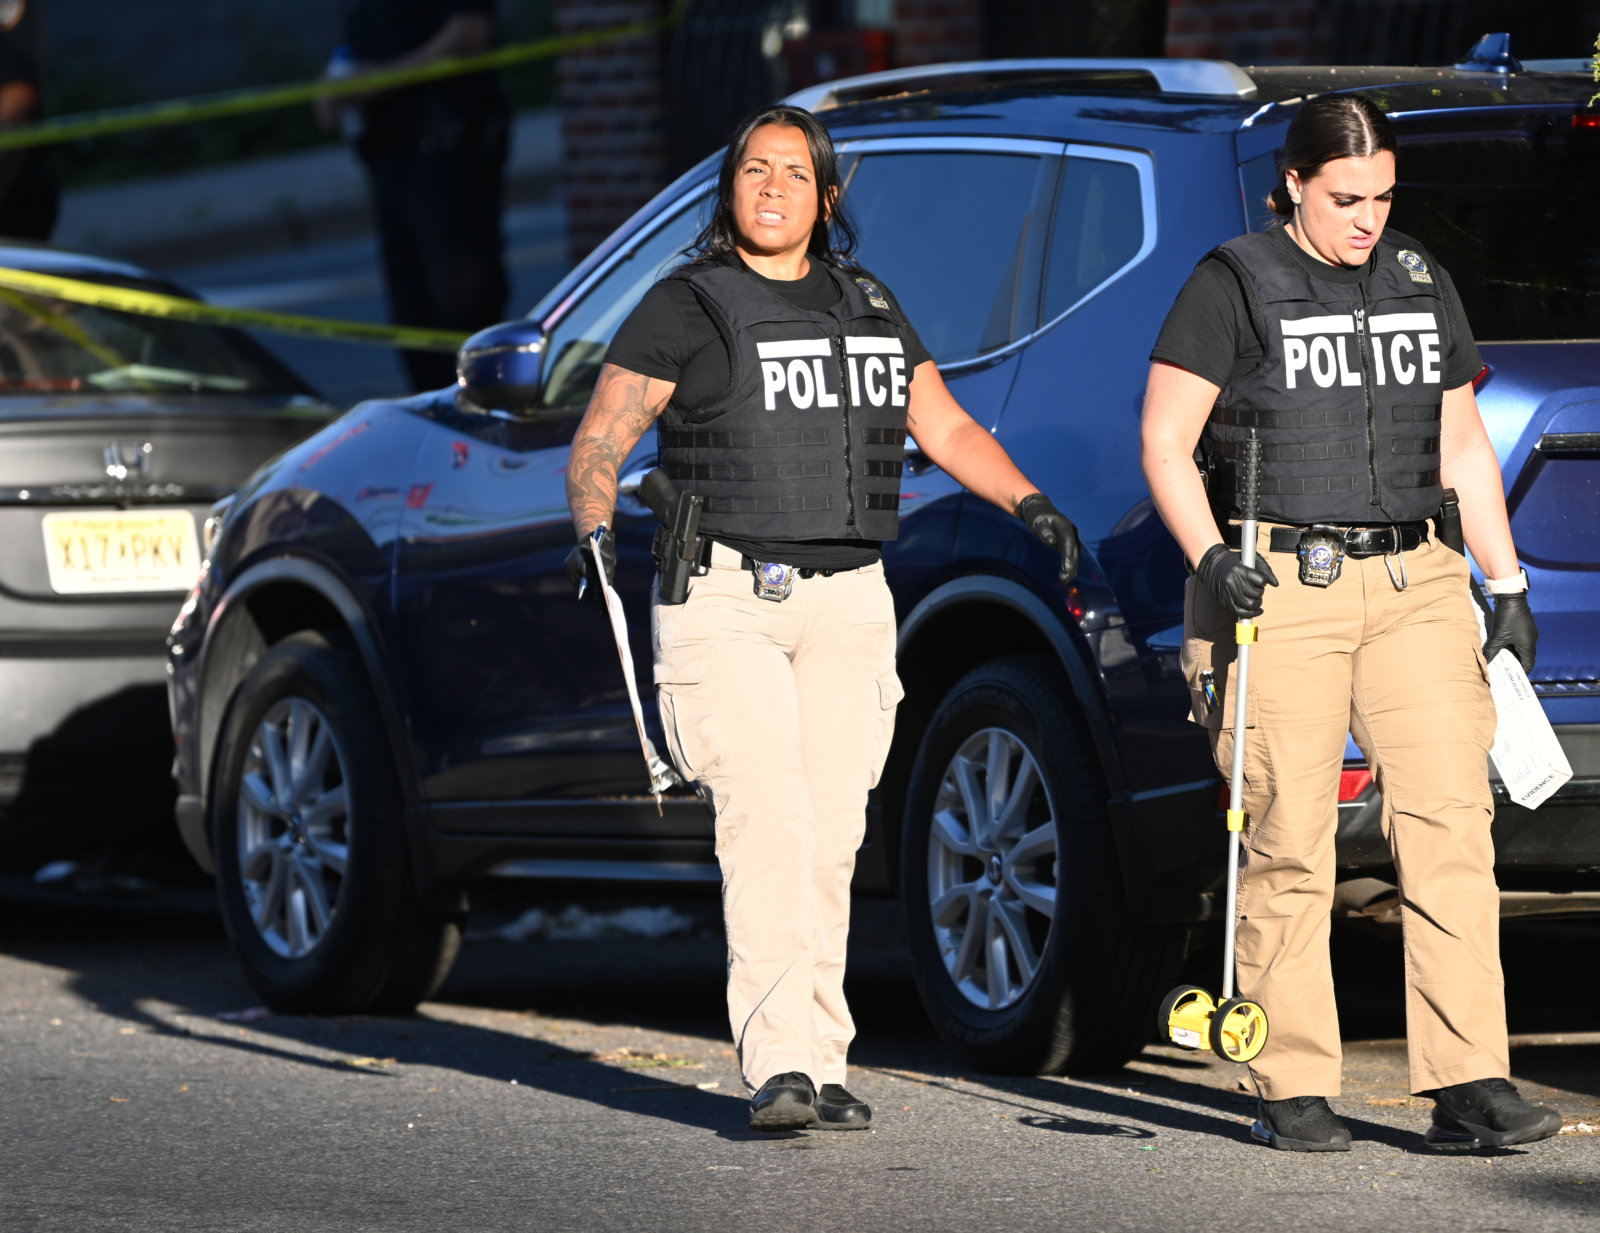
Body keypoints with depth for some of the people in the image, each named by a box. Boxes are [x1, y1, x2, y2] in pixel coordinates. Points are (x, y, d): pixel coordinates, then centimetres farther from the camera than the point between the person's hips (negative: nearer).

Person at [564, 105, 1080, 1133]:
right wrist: (597, 530, -20)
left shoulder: (867, 308, 16)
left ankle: (821, 1070, 9)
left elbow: (948, 429, 18)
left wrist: (1028, 502, 2)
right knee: (766, 824, -18)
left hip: (846, 603, 4)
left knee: (830, 839, 2)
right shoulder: (685, 309, 2)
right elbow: (599, 442, -1)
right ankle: (781, 1067, -24)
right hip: (723, 598, -4)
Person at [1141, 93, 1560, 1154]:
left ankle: (1468, 1086, -9)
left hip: (1414, 582, 4)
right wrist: (1210, 558, -16)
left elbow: (1464, 446, 22)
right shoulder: (1235, 285, 0)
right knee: (1289, 845, -5)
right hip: (1279, 585, -4)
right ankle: (1294, 1093, 2)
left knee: (1453, 821, -7)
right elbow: (1166, 441, -2)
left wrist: (1508, 584, 17)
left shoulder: (1421, 286, 16)